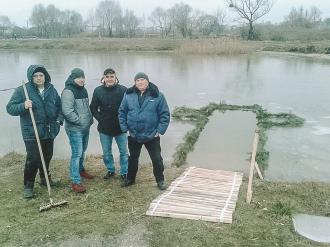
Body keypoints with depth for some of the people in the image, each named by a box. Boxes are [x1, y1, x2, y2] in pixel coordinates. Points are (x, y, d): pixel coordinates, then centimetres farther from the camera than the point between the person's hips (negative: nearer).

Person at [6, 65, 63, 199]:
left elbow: (59, 106, 18)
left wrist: (59, 119, 2)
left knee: (47, 156, 15)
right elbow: (10, 108, -7)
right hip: (31, 132, -5)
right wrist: (23, 106, -26)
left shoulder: (51, 90, 7)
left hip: (49, 131, 5)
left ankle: (45, 178, 36)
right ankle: (28, 186, 7)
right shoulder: (22, 90, -6)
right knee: (33, 158, -8)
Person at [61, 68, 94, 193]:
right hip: (74, 129, -9)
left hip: (85, 127, 9)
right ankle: (75, 182, -3)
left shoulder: (83, 90, 12)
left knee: (82, 151, 22)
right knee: (77, 154, -9)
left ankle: (80, 170, 42)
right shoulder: (68, 91, -16)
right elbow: (67, 111, -24)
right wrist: (79, 121, -18)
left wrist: (90, 119, 11)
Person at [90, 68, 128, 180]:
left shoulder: (123, 90, -9)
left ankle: (124, 172, 24)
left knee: (123, 151, 9)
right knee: (106, 152, 15)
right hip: (104, 128, 2)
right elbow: (93, 108, 6)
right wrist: (100, 119, -4)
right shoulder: (98, 90, -3)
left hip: (120, 127, -2)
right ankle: (110, 170, 34)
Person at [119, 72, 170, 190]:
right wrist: (125, 128, -2)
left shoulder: (157, 96, -8)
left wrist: (160, 130, -11)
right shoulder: (128, 95, -2)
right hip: (133, 135, 3)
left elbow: (165, 114, -6)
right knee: (133, 158, 19)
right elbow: (122, 112, 5)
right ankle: (130, 178, 39)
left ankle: (160, 180, 25)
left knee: (157, 159, 5)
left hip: (152, 136, -2)